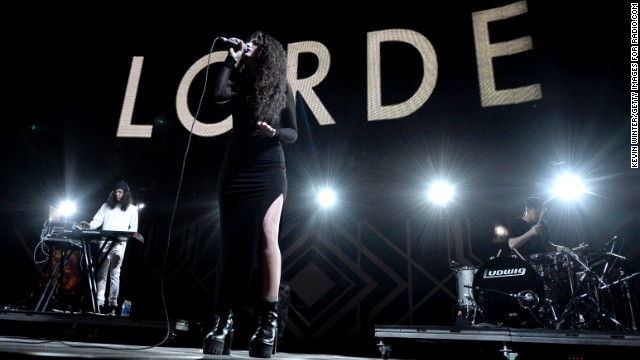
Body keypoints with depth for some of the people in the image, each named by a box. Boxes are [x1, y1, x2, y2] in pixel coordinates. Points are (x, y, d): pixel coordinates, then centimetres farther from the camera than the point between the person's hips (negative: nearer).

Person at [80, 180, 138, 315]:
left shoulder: (132, 209, 10)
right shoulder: (106, 205, 15)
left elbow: (134, 228, 8)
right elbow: (98, 220, 7)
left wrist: (124, 235, -9)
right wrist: (90, 225, -14)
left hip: (119, 244, -2)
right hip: (104, 242, 2)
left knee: (115, 274, -2)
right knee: (101, 273, -1)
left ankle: (112, 304, 1)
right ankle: (100, 303, 0)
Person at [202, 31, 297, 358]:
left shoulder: (281, 87, 10)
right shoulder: (238, 82, 15)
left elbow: (293, 133, 6)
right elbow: (218, 96, -8)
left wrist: (275, 132, -15)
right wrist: (230, 60, 0)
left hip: (269, 169, -2)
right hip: (235, 168, 3)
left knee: (267, 236, -14)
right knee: (231, 242, -1)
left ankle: (268, 319, -9)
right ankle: (223, 320, 2)